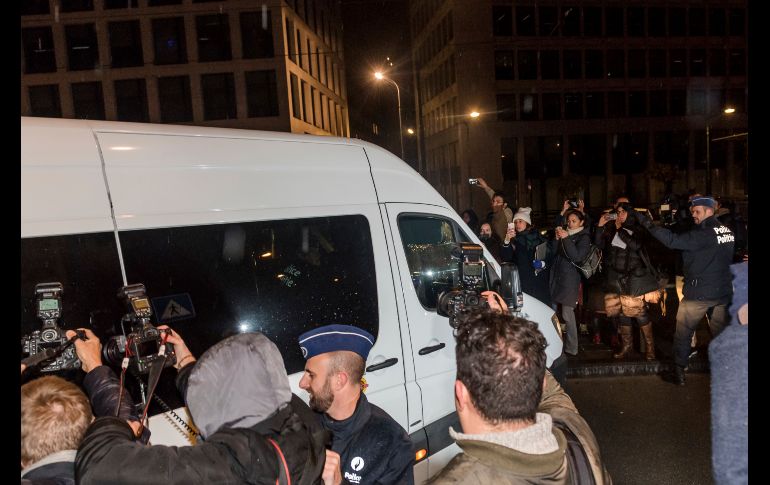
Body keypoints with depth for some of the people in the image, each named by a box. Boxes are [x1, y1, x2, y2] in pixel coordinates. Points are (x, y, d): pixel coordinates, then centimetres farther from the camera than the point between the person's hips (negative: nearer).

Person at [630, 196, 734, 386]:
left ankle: (678, 373, 11)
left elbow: (673, 241, -29)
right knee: (720, 334, 15)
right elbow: (730, 258, 17)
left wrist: (647, 223, -29)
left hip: (699, 292, -7)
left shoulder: (703, 234, -19)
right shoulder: (728, 232, 6)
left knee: (683, 332, 5)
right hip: (723, 292, 7)